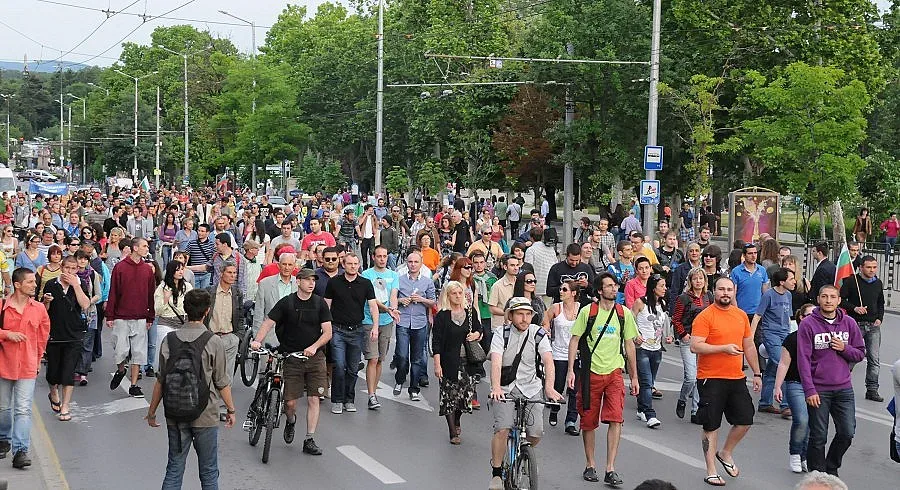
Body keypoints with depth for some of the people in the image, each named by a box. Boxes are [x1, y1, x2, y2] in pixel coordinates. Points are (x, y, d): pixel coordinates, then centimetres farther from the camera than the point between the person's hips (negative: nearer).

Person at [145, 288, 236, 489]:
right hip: (204, 416, -3)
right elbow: (222, 383, -6)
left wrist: (152, 411, 13)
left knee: (174, 470, 13)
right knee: (208, 473, 10)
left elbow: (161, 381, 0)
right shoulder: (213, 342, -12)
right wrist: (231, 409, 8)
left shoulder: (169, 340, -4)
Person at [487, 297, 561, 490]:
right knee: (502, 429, -21)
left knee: (536, 434, -10)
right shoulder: (502, 333, -6)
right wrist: (495, 387, -38)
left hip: (531, 389, 2)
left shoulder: (539, 334, -2)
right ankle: (496, 474, -4)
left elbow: (548, 361, -16)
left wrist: (549, 386, -34)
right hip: (506, 389, -2)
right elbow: (496, 362, -20)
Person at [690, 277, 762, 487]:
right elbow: (695, 346, -18)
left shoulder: (741, 315, 10)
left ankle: (726, 453, 32)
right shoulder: (705, 316, -10)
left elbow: (749, 346, 19)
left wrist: (757, 373, 19)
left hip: (736, 378, 6)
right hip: (711, 379, -6)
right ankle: (711, 472, 11)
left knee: (745, 419, 7)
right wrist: (724, 348, -24)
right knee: (711, 426, 1)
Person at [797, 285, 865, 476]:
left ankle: (831, 468, 26)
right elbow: (803, 359, -9)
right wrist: (809, 390, -14)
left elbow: (860, 353, 11)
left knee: (847, 433, 3)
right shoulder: (808, 324, -6)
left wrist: (844, 349, -10)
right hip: (819, 390, -3)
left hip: (843, 388, 3)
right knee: (818, 438, 3)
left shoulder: (849, 323, 5)